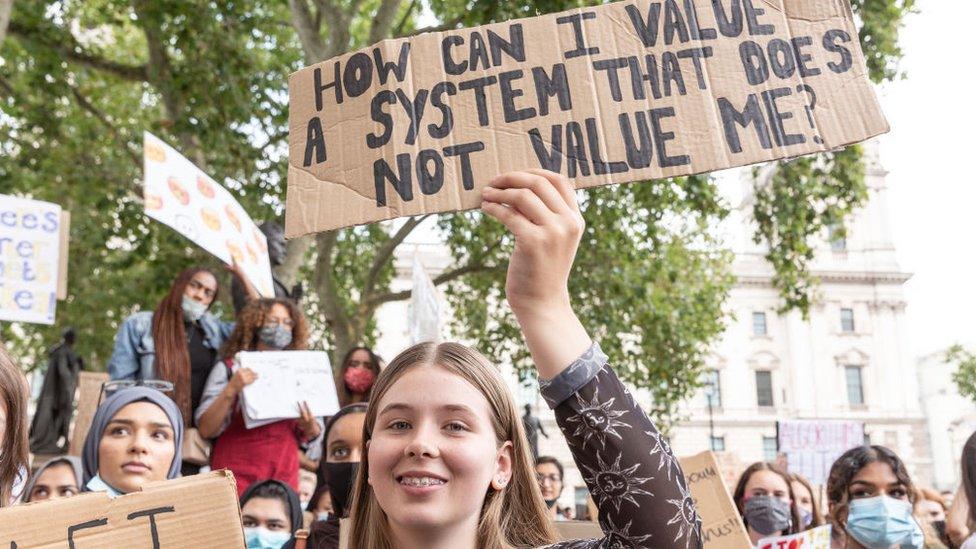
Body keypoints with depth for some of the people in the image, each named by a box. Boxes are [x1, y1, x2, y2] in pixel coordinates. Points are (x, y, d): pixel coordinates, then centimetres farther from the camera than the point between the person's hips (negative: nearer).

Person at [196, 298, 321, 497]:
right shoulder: (229, 368, 2)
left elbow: (308, 436, 15)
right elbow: (206, 429, -7)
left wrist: (310, 427, -8)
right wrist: (231, 390, -20)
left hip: (285, 478, 3)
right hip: (237, 477, -3)